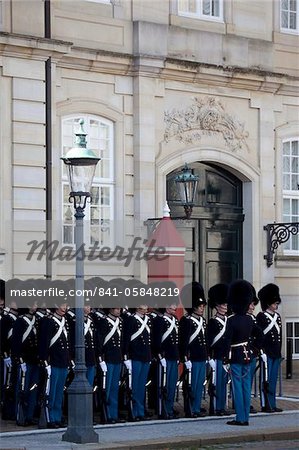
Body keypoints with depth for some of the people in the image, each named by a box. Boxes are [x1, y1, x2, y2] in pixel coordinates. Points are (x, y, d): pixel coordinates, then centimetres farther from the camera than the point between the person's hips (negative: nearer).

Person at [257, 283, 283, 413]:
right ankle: (265, 405, 1)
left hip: (276, 353, 7)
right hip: (266, 352, -7)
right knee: (266, 379, -3)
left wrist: (279, 351, 14)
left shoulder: (277, 316, 14)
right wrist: (262, 352, -16)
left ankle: (273, 404, 14)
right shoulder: (261, 316, -9)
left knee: (273, 379, 10)